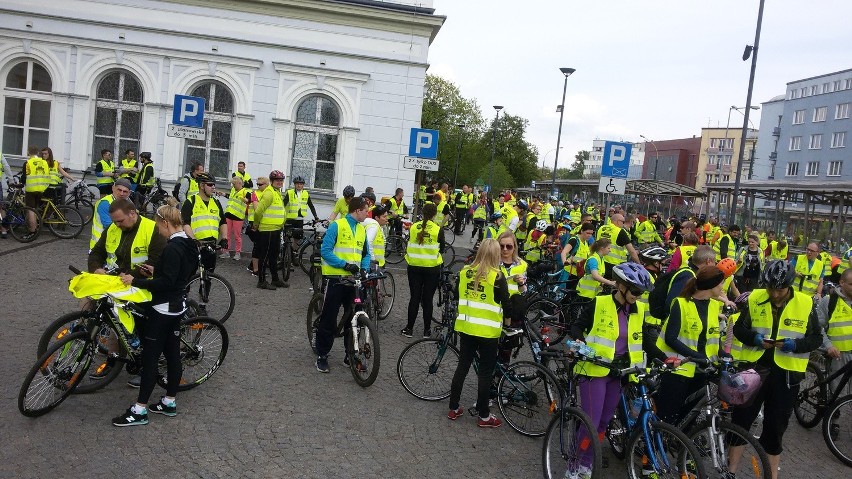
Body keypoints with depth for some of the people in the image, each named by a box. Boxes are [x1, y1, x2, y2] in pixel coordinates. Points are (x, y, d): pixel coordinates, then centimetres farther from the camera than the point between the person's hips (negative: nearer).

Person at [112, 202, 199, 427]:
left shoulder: (172, 248, -21)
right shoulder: (189, 245, 7)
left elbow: (166, 282, -26)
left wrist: (135, 281, -21)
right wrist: (156, 271, 12)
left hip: (162, 308, -9)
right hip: (177, 305, 9)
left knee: (150, 357, -2)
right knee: (172, 353, 14)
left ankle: (139, 410, 5)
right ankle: (169, 402, 24)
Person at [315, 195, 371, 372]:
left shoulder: (362, 229, 11)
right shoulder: (337, 225, -8)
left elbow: (366, 254, 16)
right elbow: (325, 251, -11)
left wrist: (364, 268, -4)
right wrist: (345, 265, -19)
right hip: (335, 278, -5)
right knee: (329, 319, 1)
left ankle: (351, 354, 22)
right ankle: (322, 355, 14)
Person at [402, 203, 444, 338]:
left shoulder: (413, 227, -4)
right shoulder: (438, 229, -9)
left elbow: (409, 244, 8)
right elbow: (441, 248, 2)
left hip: (414, 267, 2)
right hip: (432, 268, -2)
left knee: (414, 297, 9)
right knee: (428, 299, 6)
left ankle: (409, 328, 12)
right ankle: (427, 330, 12)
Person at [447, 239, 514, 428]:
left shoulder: (465, 272, 0)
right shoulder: (497, 276, -12)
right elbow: (506, 304, -8)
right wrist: (507, 322, 11)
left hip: (465, 326, 4)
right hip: (487, 330, -4)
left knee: (462, 366, 15)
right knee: (485, 372, 6)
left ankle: (453, 409, 23)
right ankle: (484, 416, 15)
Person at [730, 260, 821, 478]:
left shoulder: (805, 304, -4)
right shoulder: (754, 299, -4)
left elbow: (816, 338, 1)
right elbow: (738, 329, 3)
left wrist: (794, 344, -18)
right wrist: (755, 339, -17)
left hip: (786, 373, -1)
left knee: (775, 427, 10)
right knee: (740, 420, 10)